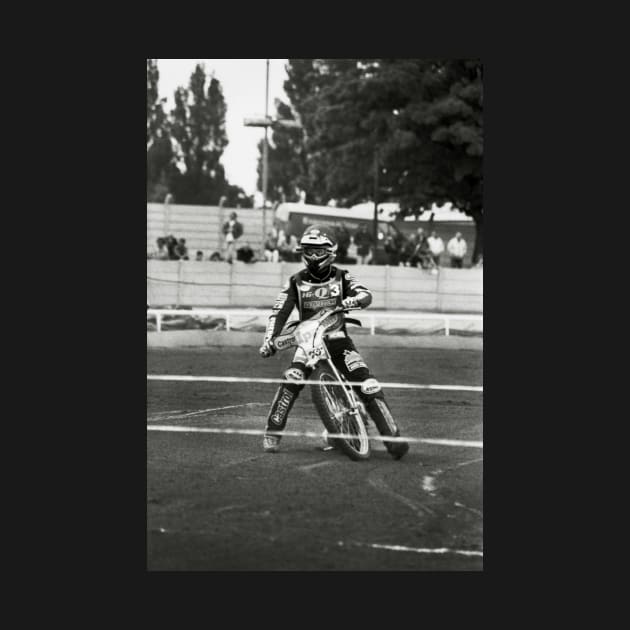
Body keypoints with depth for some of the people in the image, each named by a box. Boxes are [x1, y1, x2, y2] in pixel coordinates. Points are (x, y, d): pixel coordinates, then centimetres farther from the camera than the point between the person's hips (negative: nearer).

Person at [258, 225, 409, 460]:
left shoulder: (341, 277, 5)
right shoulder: (296, 282, 6)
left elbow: (365, 294, -11)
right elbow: (279, 312, 0)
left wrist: (355, 299, -35)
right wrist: (269, 339, -16)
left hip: (337, 337, 0)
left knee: (368, 386, -13)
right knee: (291, 380, -26)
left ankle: (392, 436, -8)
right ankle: (272, 432, -15)